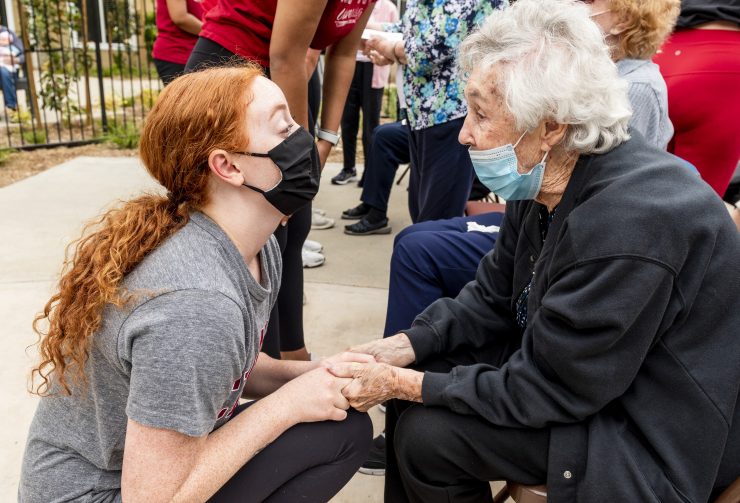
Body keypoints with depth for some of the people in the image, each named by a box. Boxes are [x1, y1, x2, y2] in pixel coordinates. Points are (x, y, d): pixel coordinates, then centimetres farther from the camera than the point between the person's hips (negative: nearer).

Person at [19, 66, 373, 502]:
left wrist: (313, 375, -10)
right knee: (334, 436, -15)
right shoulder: (196, 305, -34)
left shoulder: (259, 249, -6)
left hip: (171, 453, 8)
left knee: (347, 428, 0)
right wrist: (288, 403, -21)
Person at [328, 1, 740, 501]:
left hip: (657, 435, -8)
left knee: (428, 433, -15)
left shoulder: (630, 225, -33)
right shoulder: (552, 177, -6)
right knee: (419, 372, 3)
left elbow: (544, 389, -25)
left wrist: (404, 385, -21)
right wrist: (405, 346, -10)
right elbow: (494, 296, 3)